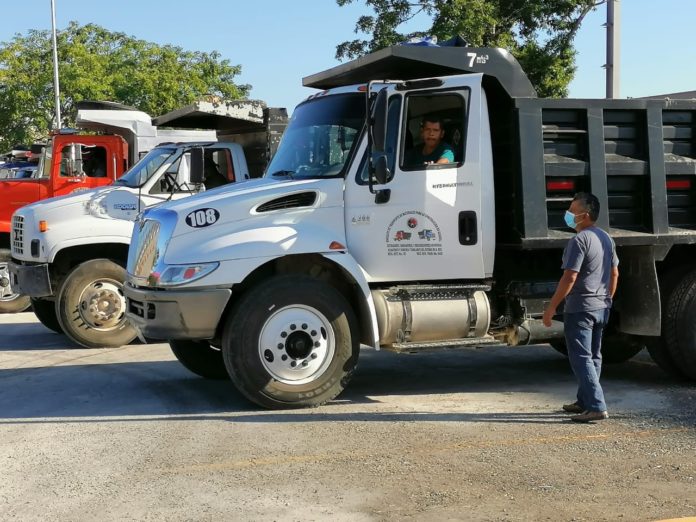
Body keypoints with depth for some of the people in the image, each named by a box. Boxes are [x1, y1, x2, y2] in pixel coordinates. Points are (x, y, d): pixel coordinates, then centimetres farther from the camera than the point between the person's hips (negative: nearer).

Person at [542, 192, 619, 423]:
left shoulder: (579, 240, -18)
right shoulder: (606, 238, 11)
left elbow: (569, 277, -22)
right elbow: (614, 274, 17)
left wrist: (551, 307, -17)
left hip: (580, 308, -9)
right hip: (602, 308, 9)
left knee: (581, 358, -6)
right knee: (594, 356, 16)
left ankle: (597, 407, -12)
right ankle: (584, 401, 27)